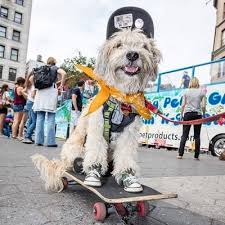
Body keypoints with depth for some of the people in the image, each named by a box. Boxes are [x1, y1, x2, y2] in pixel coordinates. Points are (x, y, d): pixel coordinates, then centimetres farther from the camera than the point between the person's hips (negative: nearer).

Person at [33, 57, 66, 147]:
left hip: (40, 92, 4)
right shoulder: (55, 68, 10)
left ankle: (39, 140, 3)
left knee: (40, 117, 5)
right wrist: (61, 85, -3)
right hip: (51, 91, -4)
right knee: (50, 117, -5)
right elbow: (63, 73, -10)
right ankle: (50, 141, -8)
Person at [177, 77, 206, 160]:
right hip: (198, 114, 0)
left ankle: (180, 154, -6)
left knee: (184, 135, -1)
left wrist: (182, 114, 10)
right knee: (197, 136, 4)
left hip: (188, 114, 0)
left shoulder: (186, 92, 8)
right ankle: (196, 156, 5)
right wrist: (203, 113, 15)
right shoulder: (202, 92, 6)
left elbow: (183, 105, 2)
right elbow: (203, 106, 0)